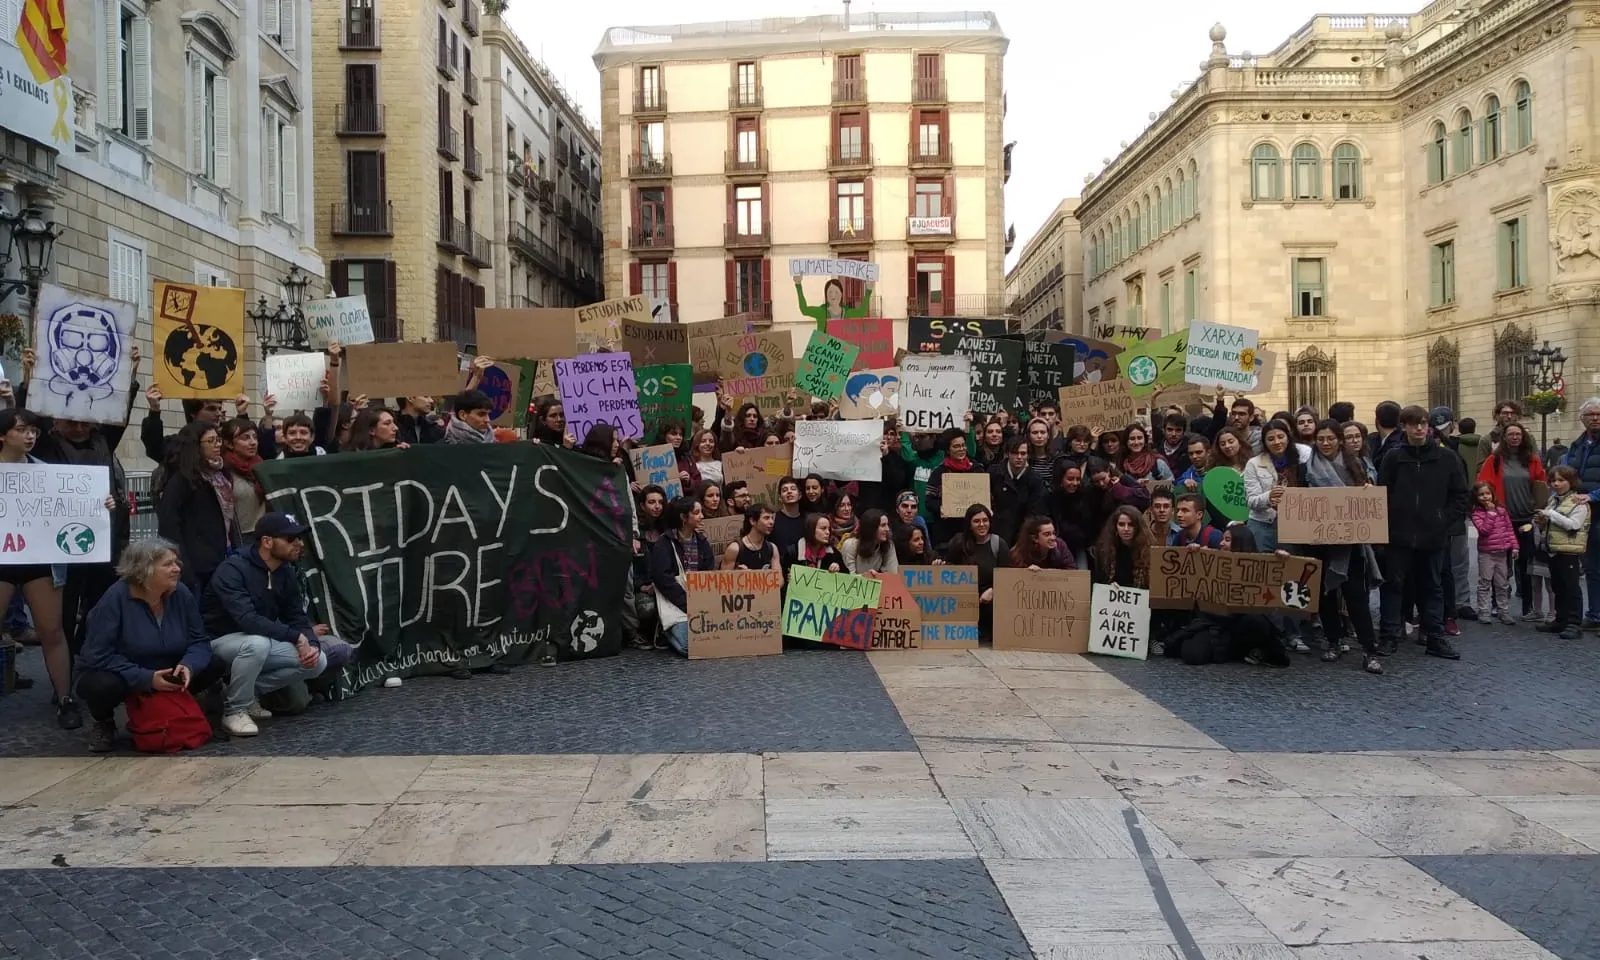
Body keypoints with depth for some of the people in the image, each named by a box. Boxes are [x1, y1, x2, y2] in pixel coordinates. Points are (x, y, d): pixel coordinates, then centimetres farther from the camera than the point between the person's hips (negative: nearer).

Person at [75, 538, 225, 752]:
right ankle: (102, 721, -1)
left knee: (214, 666, -14)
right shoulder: (115, 598, -23)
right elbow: (99, 655, -26)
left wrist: (188, 666, -28)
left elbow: (199, 641, -5)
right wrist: (146, 679, -32)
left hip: (163, 675, 4)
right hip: (114, 675, -4)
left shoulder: (181, 594, -10)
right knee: (105, 686, -38)